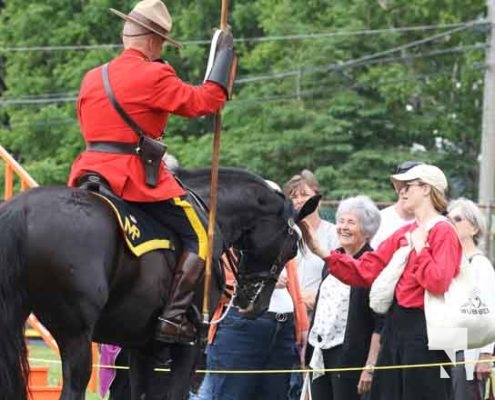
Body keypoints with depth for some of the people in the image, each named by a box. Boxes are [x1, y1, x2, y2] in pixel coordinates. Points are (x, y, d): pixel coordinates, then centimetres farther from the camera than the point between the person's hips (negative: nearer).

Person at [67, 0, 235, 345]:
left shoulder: (92, 78, 13)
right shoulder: (153, 75, -10)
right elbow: (205, 100, -8)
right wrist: (224, 56, 1)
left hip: (92, 170, 7)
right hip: (137, 174, -7)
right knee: (201, 236, -1)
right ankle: (174, 317, -13)